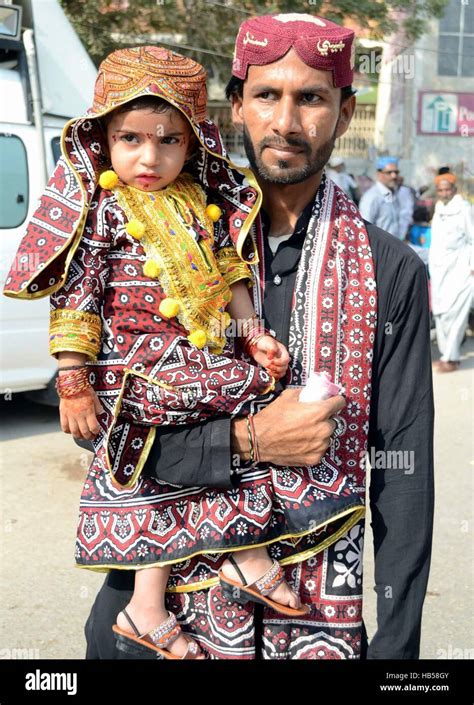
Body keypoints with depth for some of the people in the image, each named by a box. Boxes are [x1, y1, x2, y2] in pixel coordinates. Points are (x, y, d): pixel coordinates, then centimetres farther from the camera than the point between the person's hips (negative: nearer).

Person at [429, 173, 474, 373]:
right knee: (439, 311, 6)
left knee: (453, 312, -8)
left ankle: (450, 358, -3)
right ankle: (446, 353, 15)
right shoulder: (438, 208, 12)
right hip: (439, 268, 7)